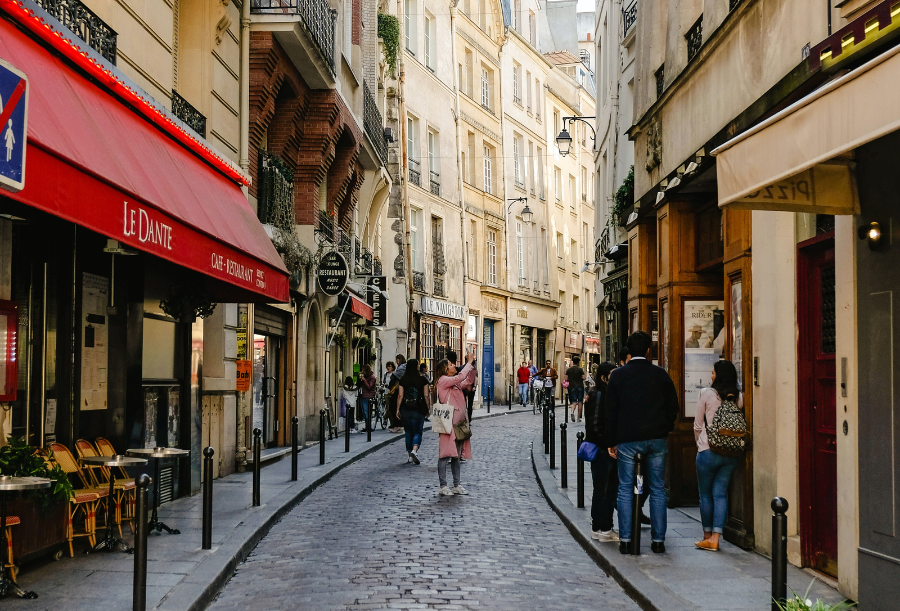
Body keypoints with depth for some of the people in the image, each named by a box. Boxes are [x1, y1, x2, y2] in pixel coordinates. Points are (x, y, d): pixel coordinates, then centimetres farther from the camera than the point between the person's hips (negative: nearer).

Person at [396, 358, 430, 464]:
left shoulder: (403, 380, 0)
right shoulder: (423, 380, -4)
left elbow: (400, 396, -1)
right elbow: (426, 396, -4)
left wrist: (398, 409, 4)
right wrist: (428, 409, 6)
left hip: (405, 410, 2)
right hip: (419, 410, -2)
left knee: (408, 432, 15)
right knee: (417, 432, 2)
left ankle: (410, 453, 20)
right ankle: (414, 450, -22)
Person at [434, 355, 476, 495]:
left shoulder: (455, 383, 18)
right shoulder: (443, 381, -10)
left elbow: (468, 380, 21)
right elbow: (460, 376, -21)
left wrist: (471, 365, 8)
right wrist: (469, 362, -12)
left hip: (458, 423, 9)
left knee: (456, 456, 12)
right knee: (445, 455, -5)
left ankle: (456, 485, 16)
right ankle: (443, 486, -2)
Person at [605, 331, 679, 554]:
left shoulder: (618, 375, -1)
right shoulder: (660, 374, 3)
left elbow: (611, 411, 0)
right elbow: (673, 406, 6)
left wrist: (611, 442, 5)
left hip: (627, 439, -1)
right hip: (657, 438, 2)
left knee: (625, 490, 4)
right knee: (658, 490, 8)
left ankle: (625, 540, 3)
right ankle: (658, 540, 9)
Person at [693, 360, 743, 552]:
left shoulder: (707, 394, -6)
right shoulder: (739, 397, 2)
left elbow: (697, 425, 2)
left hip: (709, 451, -3)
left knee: (705, 494, 10)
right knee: (720, 493, 6)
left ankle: (707, 536, 18)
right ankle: (715, 538, -1)